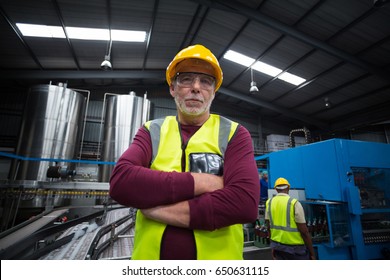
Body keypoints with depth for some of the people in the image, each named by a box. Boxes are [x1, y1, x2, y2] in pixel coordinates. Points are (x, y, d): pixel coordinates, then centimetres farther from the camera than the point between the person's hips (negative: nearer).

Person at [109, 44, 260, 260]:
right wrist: (200, 182, -22)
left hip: (216, 255, -1)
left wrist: (159, 209, -18)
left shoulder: (234, 133, -6)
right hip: (149, 255, 2)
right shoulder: (152, 131, 0)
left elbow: (245, 202, -21)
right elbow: (120, 181, -18)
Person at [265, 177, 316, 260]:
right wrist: (312, 253, -4)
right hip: (295, 247, -4)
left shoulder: (269, 203, 0)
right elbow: (304, 232, -14)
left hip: (277, 246, 4)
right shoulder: (294, 203, -14)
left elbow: (269, 228, 6)